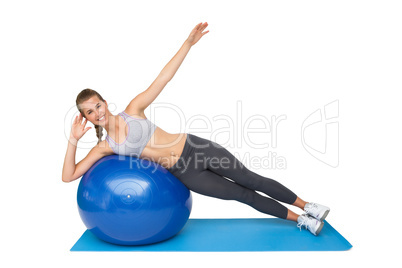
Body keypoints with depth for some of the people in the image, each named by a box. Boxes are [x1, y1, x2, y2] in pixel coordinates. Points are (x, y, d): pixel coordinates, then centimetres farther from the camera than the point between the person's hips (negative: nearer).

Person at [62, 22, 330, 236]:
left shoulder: (132, 110, -3)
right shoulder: (105, 147, 0)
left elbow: (162, 79, -8)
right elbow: (69, 176, -2)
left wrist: (188, 43, -13)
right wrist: (73, 140, -15)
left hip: (194, 146, -1)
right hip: (184, 172, 1)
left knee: (251, 180, 3)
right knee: (243, 195, 4)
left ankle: (308, 206, 21)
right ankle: (300, 220, 21)